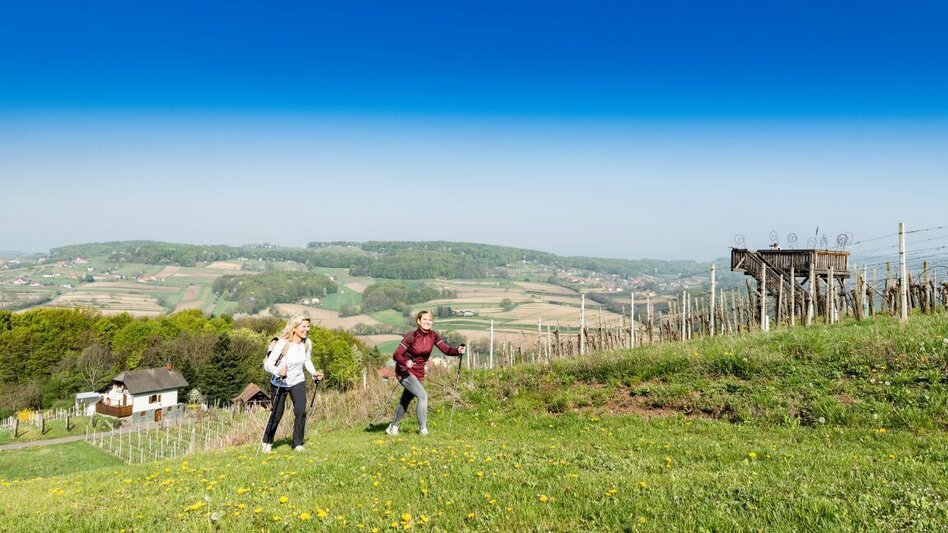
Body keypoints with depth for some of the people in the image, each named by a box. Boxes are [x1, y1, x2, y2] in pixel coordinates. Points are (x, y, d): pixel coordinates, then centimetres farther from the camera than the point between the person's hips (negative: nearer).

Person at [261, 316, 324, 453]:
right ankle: (267, 442, 32)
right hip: (280, 383, -3)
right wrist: (278, 372, -45)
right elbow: (268, 364, -25)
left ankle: (298, 444, 3)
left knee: (301, 411, -12)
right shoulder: (282, 344, -25)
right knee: (276, 414, 6)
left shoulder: (307, 344, -10)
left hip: (298, 382, 3)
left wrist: (314, 373, -6)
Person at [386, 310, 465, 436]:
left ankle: (392, 427, 38)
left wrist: (458, 350, -34)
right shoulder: (411, 336, -18)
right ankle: (423, 428, -12)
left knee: (405, 402, 18)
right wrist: (406, 362, -39)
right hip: (404, 371, -6)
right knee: (422, 395, -22)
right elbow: (396, 355, -19)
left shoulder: (433, 336, -5)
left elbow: (446, 349, -14)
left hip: (418, 373, 6)